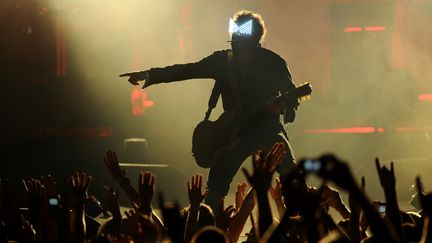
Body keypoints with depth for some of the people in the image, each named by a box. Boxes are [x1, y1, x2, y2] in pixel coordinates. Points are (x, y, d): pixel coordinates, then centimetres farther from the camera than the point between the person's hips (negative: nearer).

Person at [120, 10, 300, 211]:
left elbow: (291, 93, -7)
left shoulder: (272, 62, -6)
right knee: (215, 189, 3)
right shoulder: (222, 60, 3)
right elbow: (186, 70, 1)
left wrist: (285, 108, -31)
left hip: (268, 128, -3)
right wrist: (148, 75, -7)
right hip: (236, 131, 3)